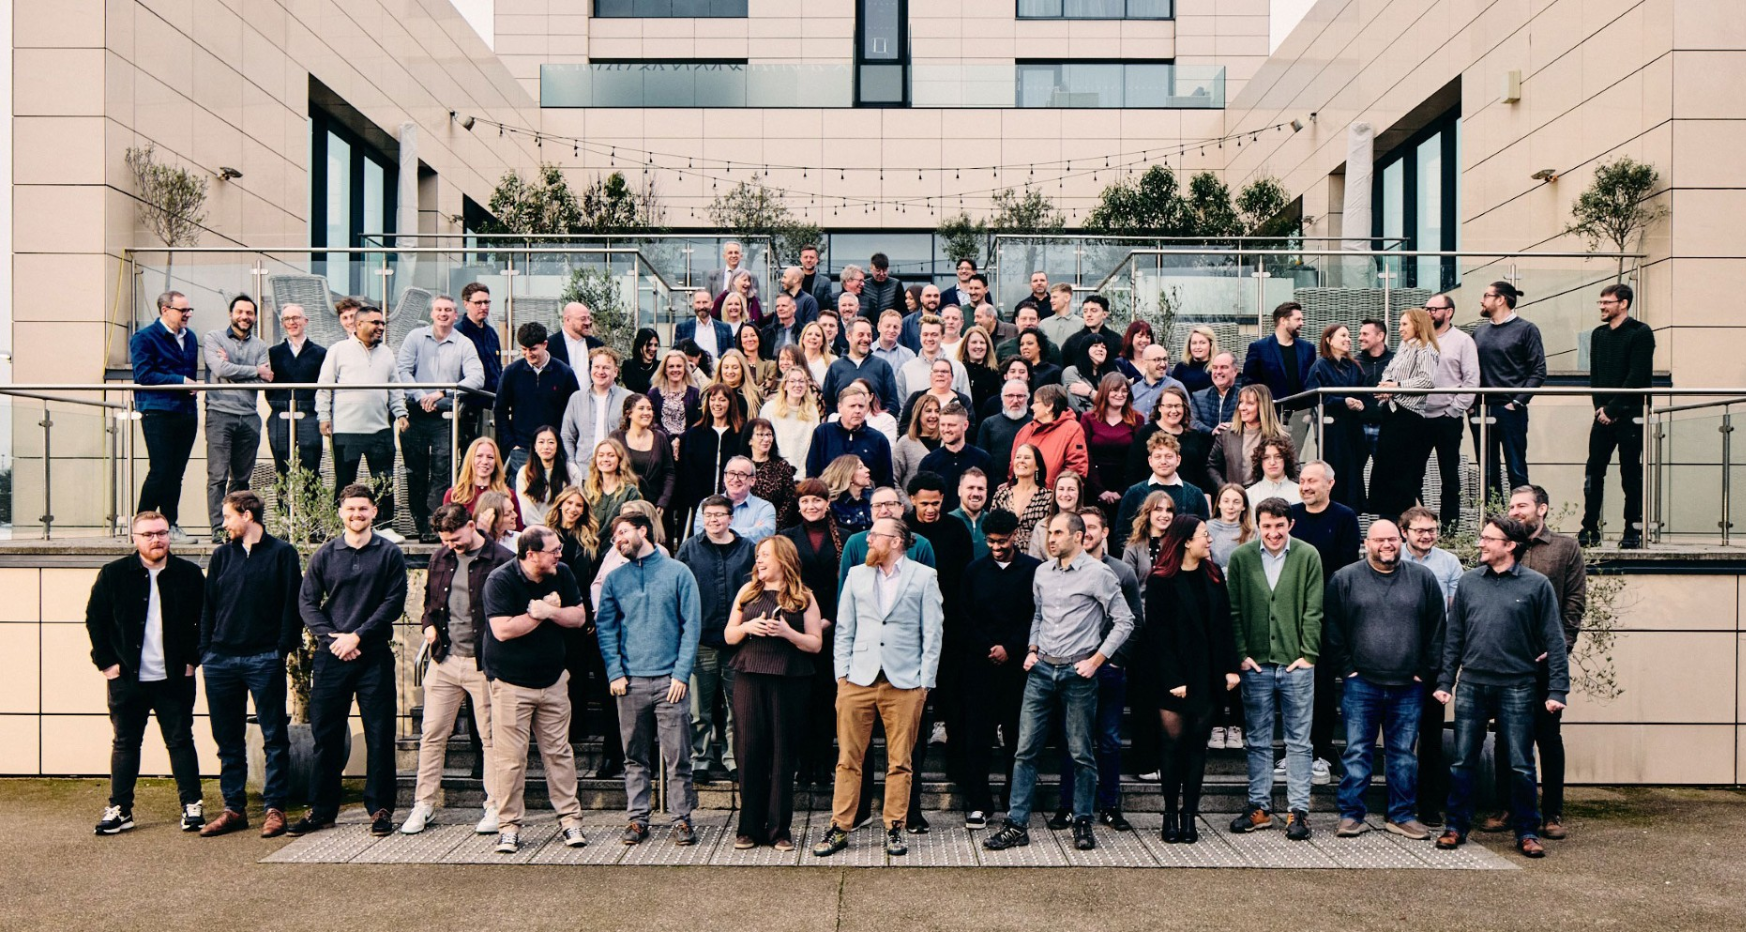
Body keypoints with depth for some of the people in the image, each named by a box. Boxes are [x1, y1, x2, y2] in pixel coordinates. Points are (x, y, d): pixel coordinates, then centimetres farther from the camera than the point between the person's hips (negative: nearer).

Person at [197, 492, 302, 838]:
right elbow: (208, 606, 14)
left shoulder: (282, 553, 1)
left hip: (264, 660, -5)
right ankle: (234, 808, 17)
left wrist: (284, 647, -10)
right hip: (221, 660, 5)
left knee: (274, 737, -1)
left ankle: (274, 808, 5)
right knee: (228, 740, 9)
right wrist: (205, 650, 5)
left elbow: (292, 604, -3)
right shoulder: (221, 556, 14)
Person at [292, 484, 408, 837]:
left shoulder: (389, 553, 2)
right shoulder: (325, 554, 8)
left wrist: (357, 636, -12)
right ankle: (321, 809, 19)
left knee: (379, 735, 1)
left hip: (375, 655, -2)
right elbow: (306, 601, 6)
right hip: (331, 655, 2)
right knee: (326, 734, 8)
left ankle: (380, 808, 10)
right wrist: (332, 637, -8)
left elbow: (394, 602, -4)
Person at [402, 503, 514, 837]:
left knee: (491, 737, 4)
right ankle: (424, 804, 21)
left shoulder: (502, 560, -9)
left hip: (484, 662, -5)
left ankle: (495, 806, 14)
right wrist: (429, 625, 4)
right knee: (432, 734, 9)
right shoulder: (440, 559, 9)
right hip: (444, 659, 5)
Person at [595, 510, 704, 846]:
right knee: (635, 757, 8)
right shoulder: (614, 578, 10)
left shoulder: (678, 572, 1)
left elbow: (691, 626, -1)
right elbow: (605, 628, 8)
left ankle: (682, 818, 9)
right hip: (630, 680, 3)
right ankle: (637, 818, 17)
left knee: (677, 756, 0)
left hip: (669, 680, -2)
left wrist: (681, 673, -8)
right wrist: (615, 673, -3)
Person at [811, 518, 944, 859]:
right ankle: (840, 828, 12)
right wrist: (841, 673, 4)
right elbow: (844, 629, 13)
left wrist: (925, 681, -2)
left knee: (899, 762, 4)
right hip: (858, 680, 2)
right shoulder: (857, 575, 12)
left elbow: (933, 632, 2)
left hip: (905, 682, -2)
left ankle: (894, 829, 16)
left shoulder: (924, 576, 3)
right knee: (848, 759, 3)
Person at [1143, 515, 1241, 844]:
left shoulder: (1213, 575, 8)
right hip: (1174, 678, -4)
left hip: (1207, 677, 4)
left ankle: (1189, 813, 14)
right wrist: (1172, 679, -14)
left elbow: (1224, 625, 8)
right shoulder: (1160, 581, -8)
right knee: (1175, 741, 0)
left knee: (1198, 743, 7)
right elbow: (1158, 634, -10)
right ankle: (1171, 814, 11)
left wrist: (1231, 667, 1)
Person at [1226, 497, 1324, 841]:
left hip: (1297, 664, -1)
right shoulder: (1240, 558, 1)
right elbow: (1233, 610, 2)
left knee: (1298, 741, 6)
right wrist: (1242, 654, -4)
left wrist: (1308, 654, -6)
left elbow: (1314, 610, 0)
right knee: (1258, 741, 10)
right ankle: (1260, 807, 20)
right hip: (1256, 665, 1)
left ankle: (1298, 811, 14)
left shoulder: (1308, 557, -1)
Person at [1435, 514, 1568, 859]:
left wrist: (1557, 689, -7)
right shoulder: (1469, 582, 8)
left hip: (1517, 688, -3)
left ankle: (1527, 832, 18)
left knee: (1520, 766, 4)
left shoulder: (1536, 585, -1)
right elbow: (1453, 636, 10)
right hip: (1472, 686, 3)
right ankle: (1457, 827, 18)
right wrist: (1445, 680, 7)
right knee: (1462, 762, 7)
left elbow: (1554, 641, -2)